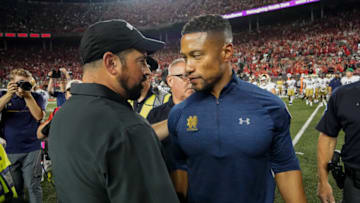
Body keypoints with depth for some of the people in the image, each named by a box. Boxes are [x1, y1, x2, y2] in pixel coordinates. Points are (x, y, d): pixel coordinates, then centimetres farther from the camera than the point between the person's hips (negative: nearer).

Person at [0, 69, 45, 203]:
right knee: (13, 188, 13)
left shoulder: (36, 97, 3)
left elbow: (39, 116, -12)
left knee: (33, 186, 0)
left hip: (31, 149, -2)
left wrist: (28, 96, -16)